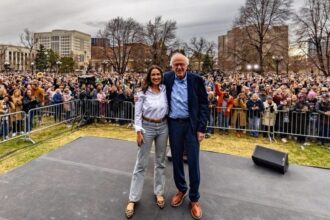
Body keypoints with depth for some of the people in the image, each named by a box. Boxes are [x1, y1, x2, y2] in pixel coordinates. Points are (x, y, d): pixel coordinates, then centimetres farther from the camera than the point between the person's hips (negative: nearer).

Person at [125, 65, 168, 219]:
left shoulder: (165, 90, 0)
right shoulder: (143, 92, -8)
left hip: (163, 127, 3)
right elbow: (137, 113, -7)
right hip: (147, 127, -3)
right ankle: (133, 199, 16)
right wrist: (138, 132, -11)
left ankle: (159, 192, 31)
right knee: (141, 164, 3)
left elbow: (168, 108, 6)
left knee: (160, 162, 14)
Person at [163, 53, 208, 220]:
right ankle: (181, 190, 35)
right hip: (173, 124, 3)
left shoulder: (196, 80, -6)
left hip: (191, 125, -2)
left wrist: (201, 128, -9)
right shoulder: (167, 78, 1)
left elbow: (204, 104, -4)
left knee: (193, 162, 4)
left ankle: (194, 198, 21)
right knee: (176, 159, 13)